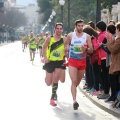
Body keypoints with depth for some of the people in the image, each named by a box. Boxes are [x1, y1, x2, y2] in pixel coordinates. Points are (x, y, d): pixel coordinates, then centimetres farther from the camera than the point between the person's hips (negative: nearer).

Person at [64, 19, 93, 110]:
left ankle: (73, 91, 47)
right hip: (72, 61, -2)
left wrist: (86, 49, -20)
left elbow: (91, 50, -2)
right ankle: (74, 101, -23)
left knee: (78, 82, 16)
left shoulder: (87, 36, 0)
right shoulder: (70, 35, -1)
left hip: (82, 61, 3)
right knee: (74, 81, -17)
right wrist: (66, 49, 1)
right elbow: (65, 44, 18)